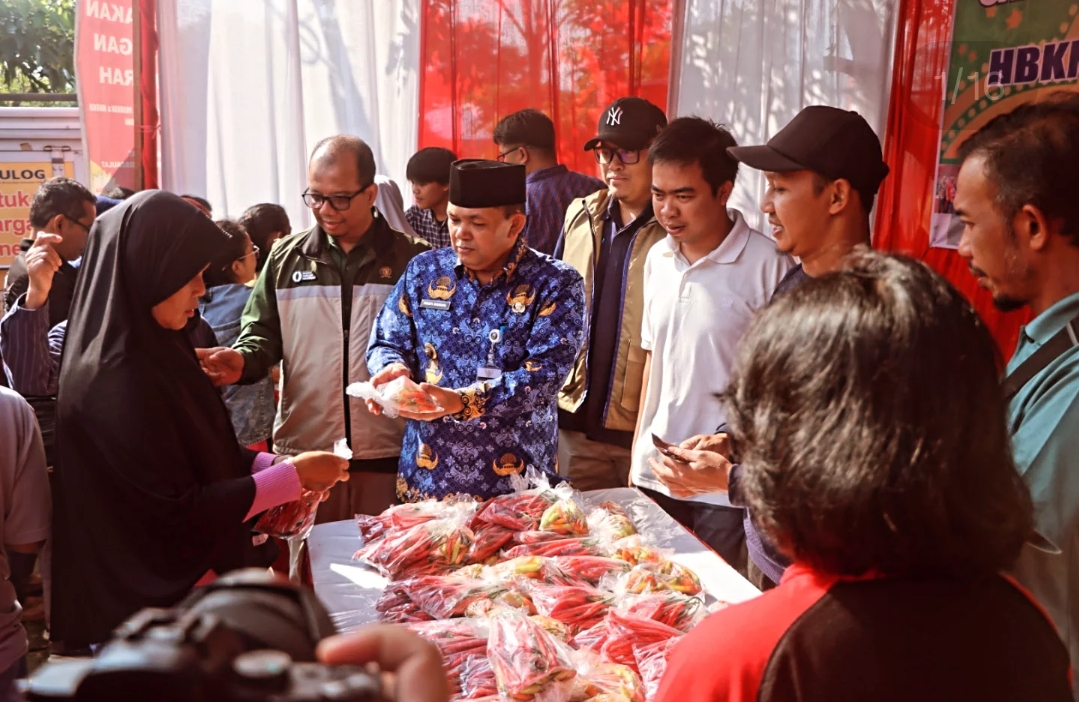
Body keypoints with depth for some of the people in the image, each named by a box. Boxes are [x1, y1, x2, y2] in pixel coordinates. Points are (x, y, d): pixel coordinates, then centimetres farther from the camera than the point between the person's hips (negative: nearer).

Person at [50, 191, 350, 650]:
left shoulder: (155, 350, 3)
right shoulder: (115, 380, -24)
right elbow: (180, 512, -22)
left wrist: (274, 466, -4)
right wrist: (291, 477, -16)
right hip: (155, 593, -8)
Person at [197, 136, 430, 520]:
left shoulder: (411, 259, 0)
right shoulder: (286, 257, 7)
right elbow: (263, 332, 10)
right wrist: (242, 360, -12)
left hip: (389, 457, -1)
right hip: (303, 453, 2)